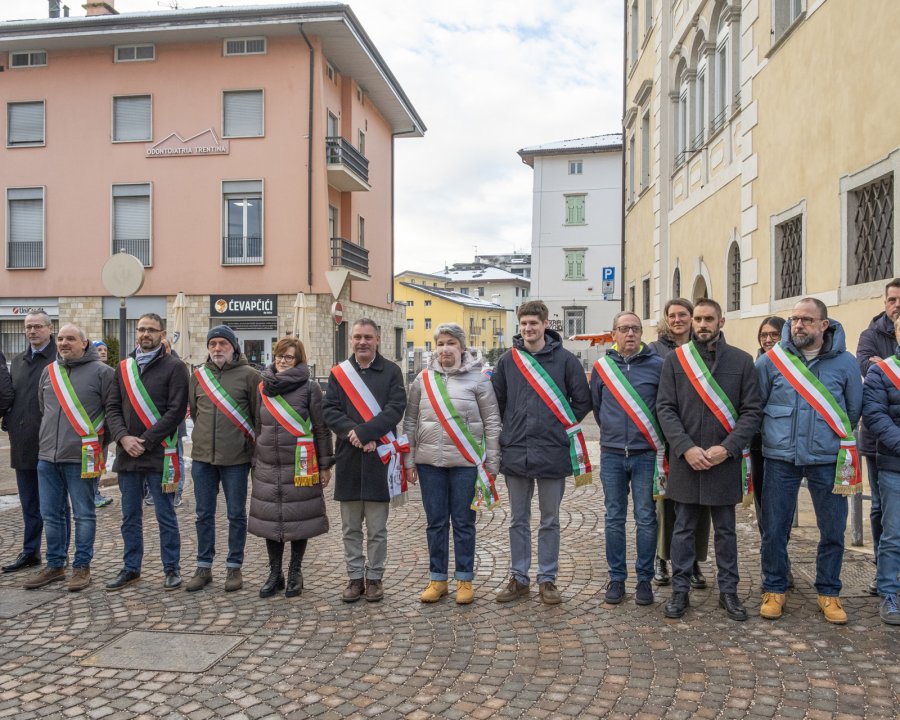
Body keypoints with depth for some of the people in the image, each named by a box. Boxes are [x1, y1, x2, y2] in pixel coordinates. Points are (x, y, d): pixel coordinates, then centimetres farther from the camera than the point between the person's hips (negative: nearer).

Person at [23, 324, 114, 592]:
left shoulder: (101, 371, -6)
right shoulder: (49, 371, 12)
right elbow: (41, 408, 22)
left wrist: (98, 442, -3)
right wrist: (47, 440, 17)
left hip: (80, 458, -6)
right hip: (47, 456, 6)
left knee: (84, 515, 4)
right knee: (51, 515, 13)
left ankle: (81, 567, 14)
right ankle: (55, 565, 25)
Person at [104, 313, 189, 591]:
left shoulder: (174, 367, -4)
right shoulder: (123, 367, 12)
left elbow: (176, 411, -12)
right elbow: (113, 408, 8)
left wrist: (145, 441, -15)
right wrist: (123, 437, -9)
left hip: (159, 454, -5)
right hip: (127, 454, 5)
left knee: (166, 516, 3)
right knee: (130, 517, 14)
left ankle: (172, 569, 15)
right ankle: (131, 568, 27)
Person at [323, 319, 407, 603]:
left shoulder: (391, 372, 3)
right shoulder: (338, 373, 9)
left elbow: (396, 408, -8)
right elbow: (330, 410, 1)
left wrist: (364, 432, -19)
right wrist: (353, 433, -16)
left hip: (380, 457, -2)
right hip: (348, 459, 2)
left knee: (377, 528, 6)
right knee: (351, 527, 10)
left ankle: (374, 577, 18)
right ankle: (355, 576, 22)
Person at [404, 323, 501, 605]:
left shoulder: (478, 379, -1)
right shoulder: (423, 379, 6)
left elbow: (492, 422, 0)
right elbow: (410, 421, 10)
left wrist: (492, 463, -3)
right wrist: (409, 461, 6)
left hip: (466, 462, -2)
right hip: (430, 462, 3)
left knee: (464, 522, 7)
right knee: (436, 522, 10)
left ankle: (465, 579, 19)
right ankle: (437, 579, 22)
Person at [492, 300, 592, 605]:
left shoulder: (565, 359, -2)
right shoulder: (507, 360, 4)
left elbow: (582, 400, 2)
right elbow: (496, 401, 11)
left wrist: (562, 428, 2)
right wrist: (507, 431, 5)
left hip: (552, 452, -2)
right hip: (515, 452, 2)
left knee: (550, 521, 9)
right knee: (518, 521, 12)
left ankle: (547, 579, 21)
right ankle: (519, 579, 23)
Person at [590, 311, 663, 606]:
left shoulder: (657, 365, -2)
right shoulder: (602, 366, 4)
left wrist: (659, 442, 4)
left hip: (646, 454, -2)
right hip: (612, 454, 2)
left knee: (646, 519, 4)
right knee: (614, 519, 8)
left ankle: (644, 579, 17)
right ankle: (616, 578, 19)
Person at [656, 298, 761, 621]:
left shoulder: (741, 361, 3)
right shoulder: (675, 359, 3)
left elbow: (751, 412, 0)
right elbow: (665, 409, -1)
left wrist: (727, 448, -12)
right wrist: (686, 448, -12)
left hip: (725, 461, 0)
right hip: (685, 460, 0)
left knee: (725, 530, 12)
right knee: (683, 528, 9)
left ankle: (728, 591, 25)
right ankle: (680, 590, 20)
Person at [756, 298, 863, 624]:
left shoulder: (845, 362, 0)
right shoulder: (771, 360, -2)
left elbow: (854, 410, 12)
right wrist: (777, 435, 7)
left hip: (828, 460, 1)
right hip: (781, 459, 0)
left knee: (833, 531, 9)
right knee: (774, 530, 5)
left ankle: (829, 592, 27)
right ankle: (774, 589, 22)